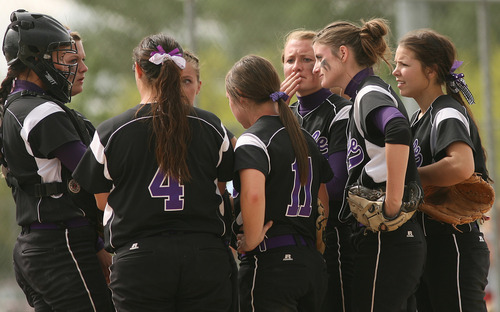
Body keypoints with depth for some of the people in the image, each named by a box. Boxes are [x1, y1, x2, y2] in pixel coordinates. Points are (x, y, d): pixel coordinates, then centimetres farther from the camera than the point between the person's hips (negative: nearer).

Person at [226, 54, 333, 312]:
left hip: (269, 264, -8)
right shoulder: (306, 139, 16)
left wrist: (251, 240, -17)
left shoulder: (252, 140, -10)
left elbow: (252, 194, -29)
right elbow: (327, 202, 20)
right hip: (312, 264, 8)